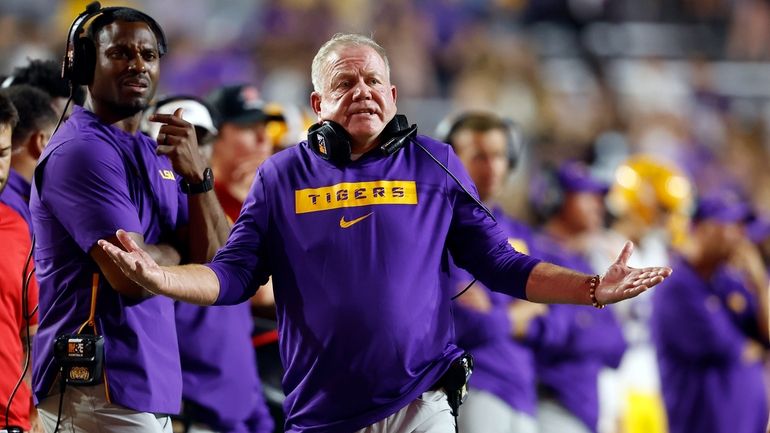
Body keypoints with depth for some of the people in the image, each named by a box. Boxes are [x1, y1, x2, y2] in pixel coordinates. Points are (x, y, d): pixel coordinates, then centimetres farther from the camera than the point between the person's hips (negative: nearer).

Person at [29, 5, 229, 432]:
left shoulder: (158, 154, 16)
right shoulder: (80, 151, -12)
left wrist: (196, 176, -6)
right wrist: (177, 250, 1)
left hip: (150, 385, 9)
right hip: (99, 392, -9)